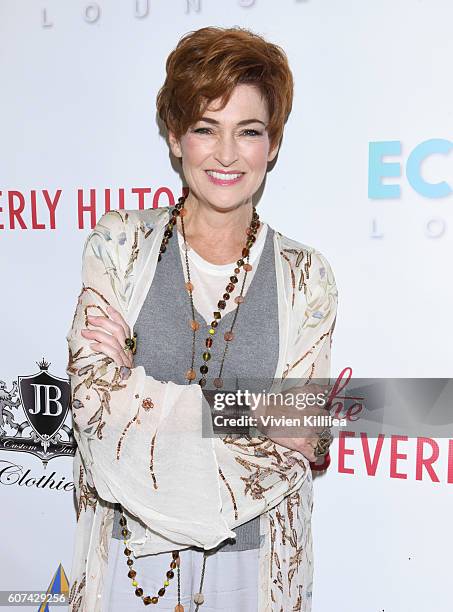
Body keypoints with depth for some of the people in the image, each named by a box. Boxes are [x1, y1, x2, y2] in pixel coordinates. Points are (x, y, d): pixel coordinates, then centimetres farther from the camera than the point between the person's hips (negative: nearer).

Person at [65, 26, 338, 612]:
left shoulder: (305, 276, -7)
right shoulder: (120, 242, -7)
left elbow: (300, 445, -10)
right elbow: (94, 402, -14)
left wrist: (137, 385, -21)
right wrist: (255, 416, -20)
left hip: (253, 559, 1)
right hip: (128, 551, 0)